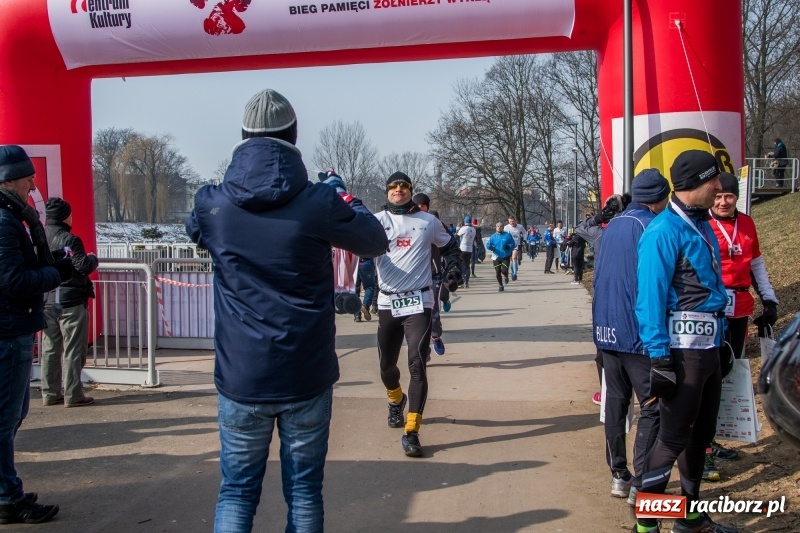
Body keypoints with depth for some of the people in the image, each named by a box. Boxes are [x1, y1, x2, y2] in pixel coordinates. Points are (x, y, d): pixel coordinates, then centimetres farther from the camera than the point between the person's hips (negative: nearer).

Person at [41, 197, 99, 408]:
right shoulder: (69, 240, -15)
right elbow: (83, 266, -21)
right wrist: (93, 258, -2)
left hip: (46, 302, 7)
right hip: (71, 301, -7)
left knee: (50, 349, 12)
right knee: (73, 349, -1)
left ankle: (50, 394, 17)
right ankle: (73, 395, 1)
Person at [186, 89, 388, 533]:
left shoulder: (211, 203, -4)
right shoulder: (320, 202, -10)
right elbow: (376, 242, 6)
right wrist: (348, 198, 23)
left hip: (240, 377, 1)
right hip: (307, 377, -1)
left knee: (236, 491, 12)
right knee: (304, 489, 12)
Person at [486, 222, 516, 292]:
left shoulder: (507, 235, 0)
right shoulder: (493, 236, 5)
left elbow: (513, 244, 2)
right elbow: (488, 245, 1)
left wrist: (509, 246, -19)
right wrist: (490, 247, -22)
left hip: (506, 257, -2)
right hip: (496, 257, 2)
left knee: (504, 271, -14)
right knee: (498, 272, 2)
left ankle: (505, 277, 23)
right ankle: (500, 286, 21)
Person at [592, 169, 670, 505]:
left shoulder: (612, 226, 13)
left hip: (606, 329, 7)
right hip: (639, 332, -7)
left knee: (615, 401, 12)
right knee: (652, 407, 0)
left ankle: (618, 476, 18)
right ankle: (641, 484, 0)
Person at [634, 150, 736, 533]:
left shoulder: (702, 225, 11)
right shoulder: (665, 231, -16)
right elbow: (650, 298, -20)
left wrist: (721, 342, 16)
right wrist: (660, 358, -23)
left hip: (709, 347, 9)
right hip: (682, 349, -9)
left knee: (702, 432, 18)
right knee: (673, 436, -5)